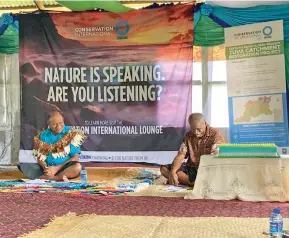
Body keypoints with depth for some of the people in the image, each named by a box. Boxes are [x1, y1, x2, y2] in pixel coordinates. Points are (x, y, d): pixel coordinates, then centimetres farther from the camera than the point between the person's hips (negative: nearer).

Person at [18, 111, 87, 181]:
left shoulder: (72, 134, -3)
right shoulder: (43, 136, 5)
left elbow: (76, 157, -6)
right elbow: (40, 158, 5)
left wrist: (57, 168, -16)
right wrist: (46, 169, -18)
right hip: (48, 168, 3)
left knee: (77, 167, -35)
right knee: (23, 166, -20)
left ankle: (45, 177, -27)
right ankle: (60, 177, -29)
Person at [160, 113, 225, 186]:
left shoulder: (215, 135, -10)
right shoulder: (188, 136, 7)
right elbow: (180, 156, -1)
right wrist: (173, 172, -20)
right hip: (191, 168, 6)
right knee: (164, 169, -12)